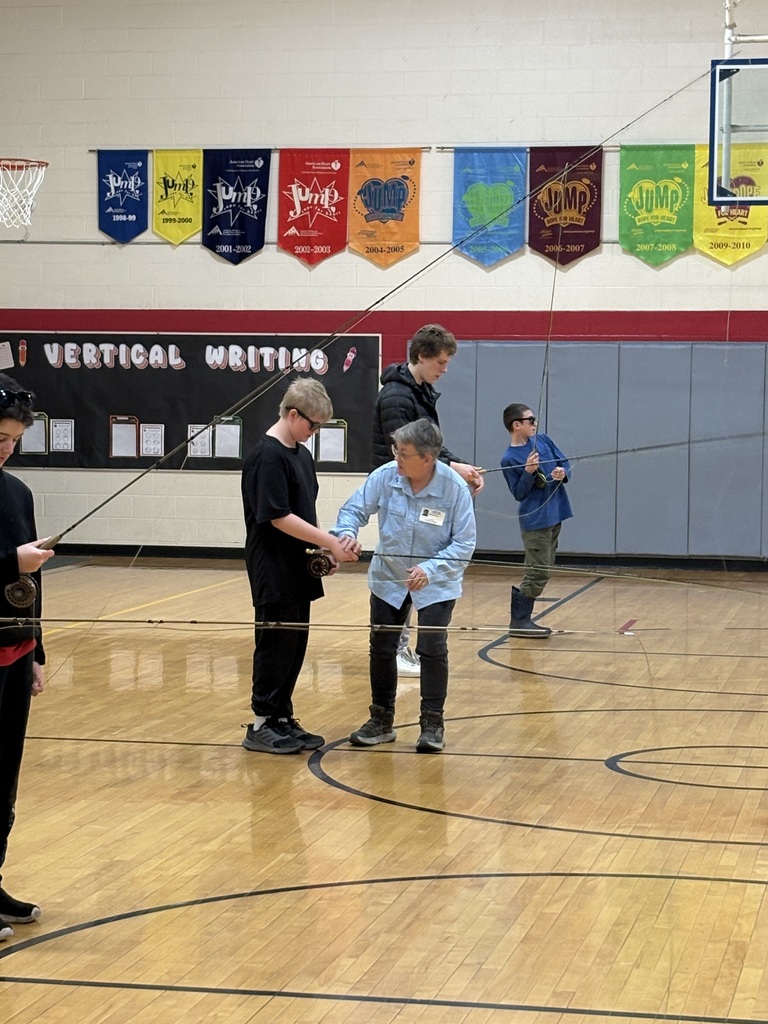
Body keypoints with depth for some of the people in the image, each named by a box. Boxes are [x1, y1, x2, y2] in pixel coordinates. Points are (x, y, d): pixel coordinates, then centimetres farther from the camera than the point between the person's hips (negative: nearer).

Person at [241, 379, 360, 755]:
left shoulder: (302, 455, 13)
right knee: (276, 645, -3)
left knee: (295, 646, 11)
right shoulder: (267, 456, -16)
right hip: (273, 571, -9)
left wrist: (324, 550, 6)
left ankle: (282, 719, 19)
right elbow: (279, 517, -20)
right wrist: (330, 542, -19)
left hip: (298, 569, 9)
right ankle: (261, 725, 4)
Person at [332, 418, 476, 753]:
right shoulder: (385, 476, -18)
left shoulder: (455, 488, -24)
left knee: (432, 649, -8)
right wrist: (347, 532, -32)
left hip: (436, 583, -3)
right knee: (381, 648, 9)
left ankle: (432, 723, 9)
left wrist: (430, 569, -32)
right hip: (388, 578, 3)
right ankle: (381, 720, 25)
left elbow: (464, 543, -20)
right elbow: (354, 509, -9)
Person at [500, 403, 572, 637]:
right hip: (535, 520, -7)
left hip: (554, 517, 7)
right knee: (538, 572, -8)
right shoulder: (509, 459, -11)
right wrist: (528, 472, -26)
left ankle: (523, 618, 19)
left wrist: (563, 473, -10)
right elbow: (519, 494, -11)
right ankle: (518, 622, 0)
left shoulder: (543, 441, 6)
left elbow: (565, 462, 11)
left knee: (542, 571, 11)